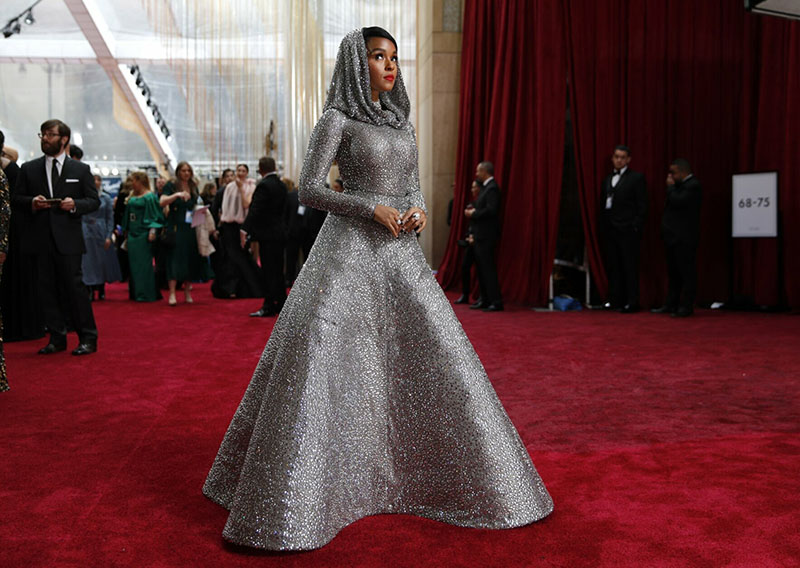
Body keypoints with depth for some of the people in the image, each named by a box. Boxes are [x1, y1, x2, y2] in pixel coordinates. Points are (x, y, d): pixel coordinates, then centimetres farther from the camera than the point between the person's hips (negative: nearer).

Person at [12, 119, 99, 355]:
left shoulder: (80, 169, 7)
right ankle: (57, 338, 14)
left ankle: (88, 338, 3)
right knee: (47, 289, 5)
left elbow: (94, 200, 5)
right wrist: (31, 202, -9)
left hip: (67, 238, -3)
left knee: (74, 286, -5)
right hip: (40, 238, 3)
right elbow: (16, 199, 12)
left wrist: (75, 204, -13)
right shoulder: (29, 169, 12)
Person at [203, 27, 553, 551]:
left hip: (402, 254, 6)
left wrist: (419, 210, -3)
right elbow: (310, 189, -7)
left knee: (434, 359, 6)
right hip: (351, 250, -6)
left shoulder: (403, 121, 17)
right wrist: (374, 209, -15)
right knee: (322, 366, -9)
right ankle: (290, 500, 2)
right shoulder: (338, 119, -1)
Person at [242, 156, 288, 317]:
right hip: (280, 232, 8)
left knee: (268, 271, -5)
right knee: (278, 270, 14)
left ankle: (269, 307, -2)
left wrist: (245, 230, -21)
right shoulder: (282, 185, 12)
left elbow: (255, 210, -20)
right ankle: (281, 304, 19)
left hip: (267, 234, -8)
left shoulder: (263, 185, -14)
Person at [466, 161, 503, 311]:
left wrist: (473, 214, -14)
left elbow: (491, 210, -24)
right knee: (481, 267, 14)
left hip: (486, 235, -11)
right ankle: (485, 300, 21)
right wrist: (472, 208, 2)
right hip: (480, 235, 11)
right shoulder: (485, 187, 17)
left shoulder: (492, 188, -14)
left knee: (487, 268, -10)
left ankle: (496, 302, -7)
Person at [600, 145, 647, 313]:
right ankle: (615, 299, 13)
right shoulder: (607, 179, 17)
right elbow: (604, 203, 15)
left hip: (628, 230, -6)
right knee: (613, 266, 7)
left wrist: (636, 227, -12)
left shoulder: (636, 178, 0)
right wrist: (604, 225, 5)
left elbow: (642, 205, -4)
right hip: (610, 229, 6)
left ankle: (632, 302, 0)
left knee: (630, 266, -4)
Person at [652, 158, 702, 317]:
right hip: (673, 237, 10)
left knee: (687, 273, -4)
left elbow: (677, 201, -24)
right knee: (673, 273, 14)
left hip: (684, 238, -10)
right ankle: (671, 304, 21)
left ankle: (686, 306, 0)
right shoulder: (680, 185, 17)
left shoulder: (693, 186, -13)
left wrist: (670, 186, -13)